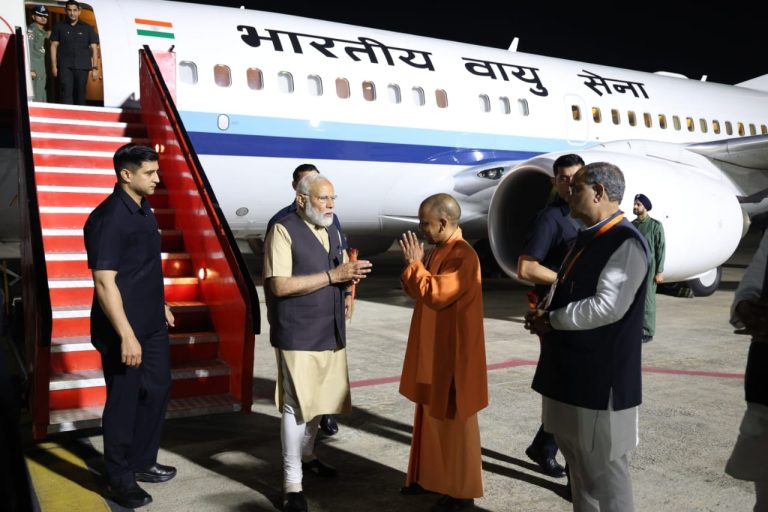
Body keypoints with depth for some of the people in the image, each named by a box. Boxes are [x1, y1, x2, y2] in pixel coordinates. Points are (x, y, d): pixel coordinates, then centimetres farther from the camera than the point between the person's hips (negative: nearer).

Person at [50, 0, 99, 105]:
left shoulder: (87, 28, 12)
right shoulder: (59, 27, 11)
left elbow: (94, 48, 8)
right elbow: (54, 46, 9)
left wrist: (95, 67, -1)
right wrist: (54, 66, -1)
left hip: (82, 66, 1)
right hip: (64, 66, -1)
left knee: (80, 94, 3)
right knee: (66, 93, -13)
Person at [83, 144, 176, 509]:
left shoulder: (143, 209, 8)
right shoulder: (108, 218, -20)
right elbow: (104, 282, -23)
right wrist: (126, 335, -26)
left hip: (153, 324, 9)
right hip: (123, 328, -9)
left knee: (156, 389, 17)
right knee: (124, 401, 3)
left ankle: (143, 463, 34)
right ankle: (120, 480, 20)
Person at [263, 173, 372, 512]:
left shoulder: (333, 232, 13)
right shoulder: (283, 230, -11)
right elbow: (280, 285, -19)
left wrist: (351, 277, -4)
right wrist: (332, 275, -21)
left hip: (330, 331, 7)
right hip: (297, 334, -7)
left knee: (319, 399, 16)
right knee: (296, 404, -4)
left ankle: (306, 456, 37)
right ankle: (292, 483, 4)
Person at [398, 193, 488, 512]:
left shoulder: (463, 256, -21)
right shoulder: (439, 251, 9)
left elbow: (435, 295, -27)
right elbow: (417, 292, 12)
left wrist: (415, 263, -16)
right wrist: (414, 262, -5)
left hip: (452, 355, -9)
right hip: (433, 351, 9)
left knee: (453, 423, 2)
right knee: (433, 417, 18)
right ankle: (433, 475, 32)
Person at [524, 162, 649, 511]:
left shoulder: (625, 242, -17)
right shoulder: (586, 238, 12)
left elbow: (607, 307, -25)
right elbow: (564, 289, 20)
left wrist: (552, 321, -15)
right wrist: (543, 312, -1)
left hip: (601, 376, -9)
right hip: (571, 369, 9)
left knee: (602, 467, 4)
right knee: (578, 461, 21)